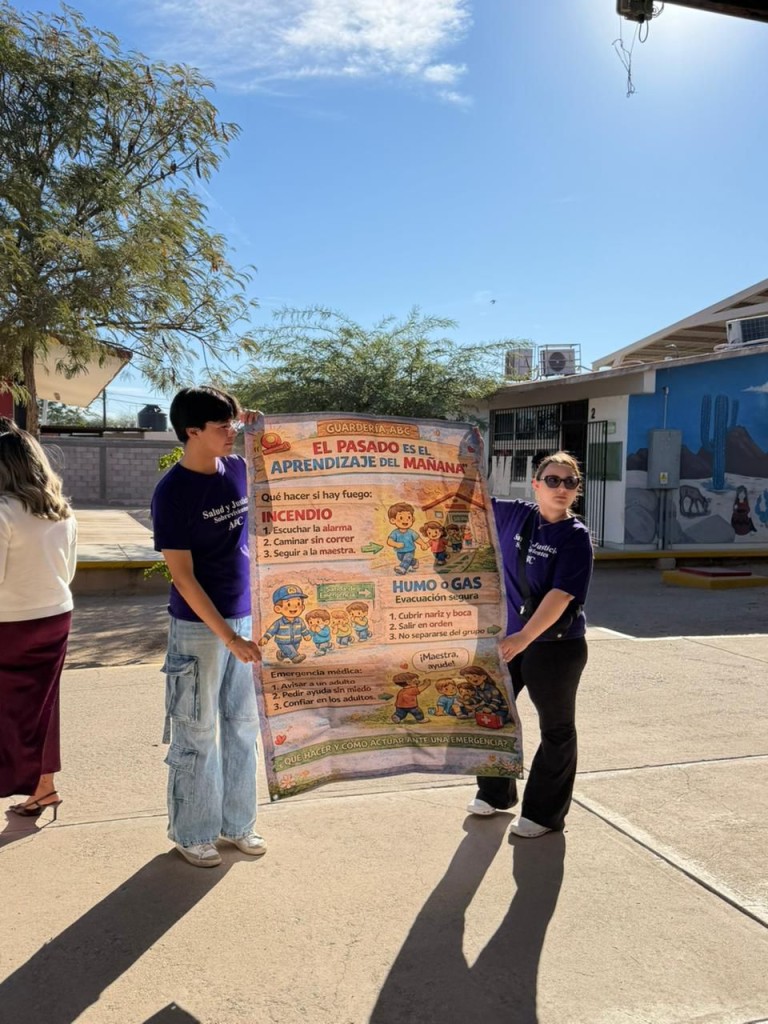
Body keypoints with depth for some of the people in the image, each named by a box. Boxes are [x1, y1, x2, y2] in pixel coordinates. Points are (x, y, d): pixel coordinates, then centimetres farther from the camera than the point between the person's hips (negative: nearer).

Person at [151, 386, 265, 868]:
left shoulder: (238, 468, 1)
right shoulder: (172, 492, -16)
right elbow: (183, 577, -17)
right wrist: (228, 637, -20)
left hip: (246, 618, 6)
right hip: (199, 628, -6)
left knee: (243, 727, 14)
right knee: (197, 735, 6)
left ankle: (237, 822, 30)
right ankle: (192, 833, 23)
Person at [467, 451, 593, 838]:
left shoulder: (576, 537, -14)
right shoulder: (513, 515, -1)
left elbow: (561, 594, -24)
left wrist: (524, 636, -31)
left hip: (557, 646, -6)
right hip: (509, 637, 6)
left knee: (556, 729, 9)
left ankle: (545, 813, 25)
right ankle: (496, 793, 39)